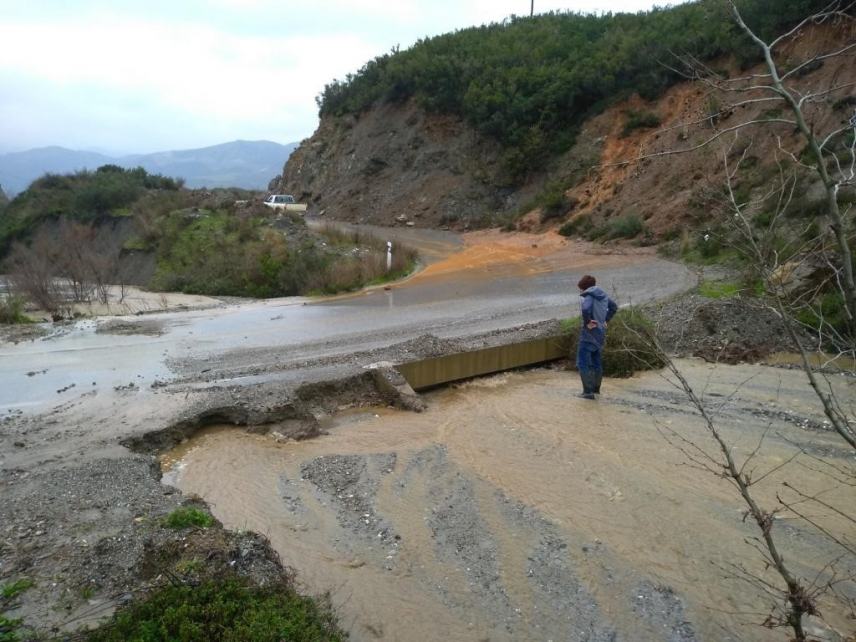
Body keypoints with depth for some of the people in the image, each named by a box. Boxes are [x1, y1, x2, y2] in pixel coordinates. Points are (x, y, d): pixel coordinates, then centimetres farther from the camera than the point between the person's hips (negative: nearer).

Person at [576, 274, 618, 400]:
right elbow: (614, 307, 22)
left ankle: (588, 391, -3)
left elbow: (585, 309, -38)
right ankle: (596, 388, 31)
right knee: (596, 360, 20)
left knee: (583, 363, -2)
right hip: (600, 332, 9)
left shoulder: (587, 297, -17)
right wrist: (605, 320, 17)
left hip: (589, 333, -8)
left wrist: (587, 322, -23)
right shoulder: (602, 295, 8)